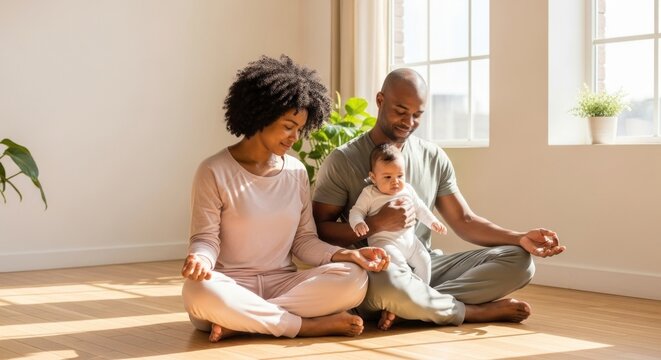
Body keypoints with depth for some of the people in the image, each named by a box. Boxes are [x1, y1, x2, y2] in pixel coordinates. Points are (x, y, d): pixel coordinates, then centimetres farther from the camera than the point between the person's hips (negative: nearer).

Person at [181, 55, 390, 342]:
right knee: (200, 291, -39)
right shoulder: (214, 172, -6)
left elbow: (304, 240, 8)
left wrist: (347, 254, -10)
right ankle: (309, 325, -25)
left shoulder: (296, 172, 8)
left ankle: (240, 323, -22)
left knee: (353, 278, -22)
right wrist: (200, 259, -32)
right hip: (233, 288, -4)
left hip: (283, 285, 4)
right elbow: (206, 239, -8)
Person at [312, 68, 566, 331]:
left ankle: (412, 305, -25)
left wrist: (521, 238, -5)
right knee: (387, 283, -42)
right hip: (372, 273, -5)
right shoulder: (343, 161, -4)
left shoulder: (434, 158, 10)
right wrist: (377, 224, -21)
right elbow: (319, 230, -7)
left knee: (518, 260, -11)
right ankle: (477, 311, -15)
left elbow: (464, 221, 10)